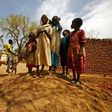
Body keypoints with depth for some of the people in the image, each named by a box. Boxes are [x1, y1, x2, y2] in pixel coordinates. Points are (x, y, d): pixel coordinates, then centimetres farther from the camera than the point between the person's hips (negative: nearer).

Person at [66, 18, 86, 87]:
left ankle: (78, 79, 13)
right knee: (72, 65, 9)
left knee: (78, 65, 0)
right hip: (71, 51, 7)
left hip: (78, 51, -7)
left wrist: (81, 51, -20)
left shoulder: (81, 31, -5)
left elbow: (83, 42, -11)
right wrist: (68, 51, 13)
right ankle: (74, 78, 22)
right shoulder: (72, 33, 16)